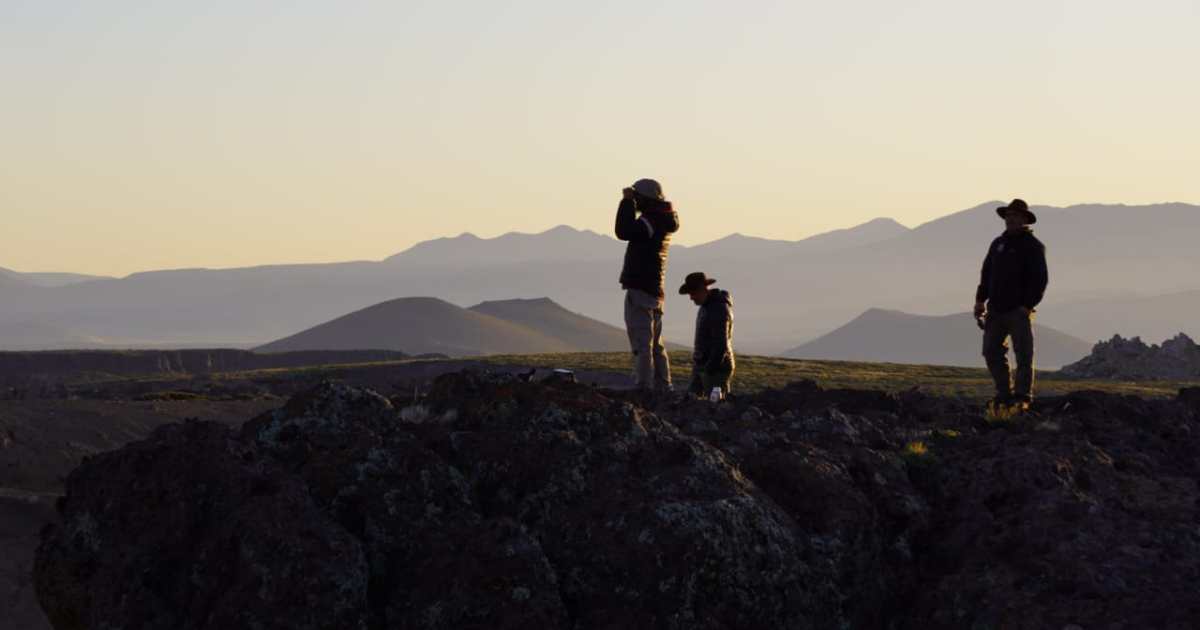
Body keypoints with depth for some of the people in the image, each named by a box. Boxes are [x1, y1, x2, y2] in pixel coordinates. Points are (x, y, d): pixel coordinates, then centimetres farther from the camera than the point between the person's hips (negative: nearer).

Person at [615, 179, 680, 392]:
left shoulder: (649, 222, -16)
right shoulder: (663, 222, 14)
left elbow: (623, 231, -27)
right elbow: (631, 231, 25)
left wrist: (627, 202, -18)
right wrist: (630, 203, 17)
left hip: (639, 290, -10)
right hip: (656, 292, 10)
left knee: (641, 345, -10)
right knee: (655, 346, 16)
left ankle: (644, 388, -13)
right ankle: (663, 388, 19)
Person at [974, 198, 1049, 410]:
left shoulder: (1032, 246, -4)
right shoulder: (998, 243, 14)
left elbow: (1040, 279, -8)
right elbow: (987, 272, 19)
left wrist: (1028, 305, -15)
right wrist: (980, 299, 10)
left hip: (1019, 311, -6)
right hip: (996, 309, 6)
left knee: (1023, 355, -3)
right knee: (992, 352, 6)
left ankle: (1023, 398, 2)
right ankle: (1004, 394, 17)